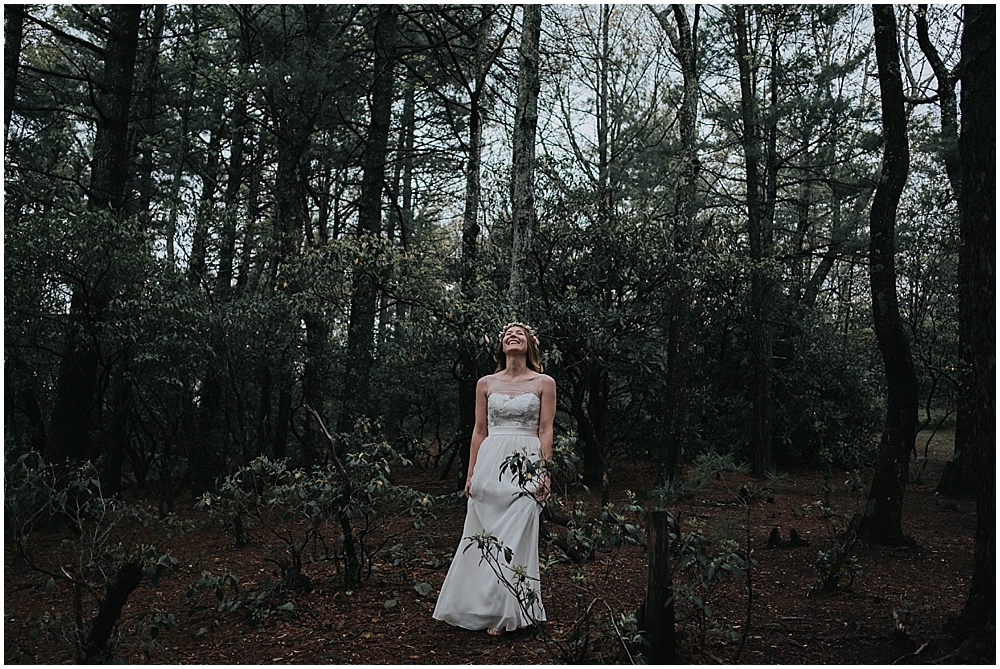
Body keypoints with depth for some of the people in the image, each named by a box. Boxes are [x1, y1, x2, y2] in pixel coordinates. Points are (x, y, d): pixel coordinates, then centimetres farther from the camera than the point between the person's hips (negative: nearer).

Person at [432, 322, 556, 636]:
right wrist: (471, 474, 7)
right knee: (485, 535, 4)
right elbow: (479, 430, 10)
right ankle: (486, 606, 16)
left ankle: (508, 611, 9)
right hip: (490, 464, 3)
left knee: (516, 538, -3)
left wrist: (544, 471, -6)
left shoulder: (544, 383, 4)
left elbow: (545, 432, 1)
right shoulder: (486, 384, 10)